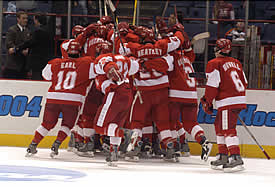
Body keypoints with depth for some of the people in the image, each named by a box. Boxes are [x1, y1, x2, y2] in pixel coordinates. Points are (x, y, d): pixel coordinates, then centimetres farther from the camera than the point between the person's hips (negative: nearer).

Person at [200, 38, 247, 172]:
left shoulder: (214, 64, -6)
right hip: (240, 99, 9)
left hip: (227, 102, -9)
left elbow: (212, 86, -10)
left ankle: (236, 158, -22)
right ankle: (223, 156, 22)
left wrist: (207, 102, 0)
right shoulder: (236, 63, 17)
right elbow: (244, 83, 21)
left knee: (228, 129, -12)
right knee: (219, 126, 19)